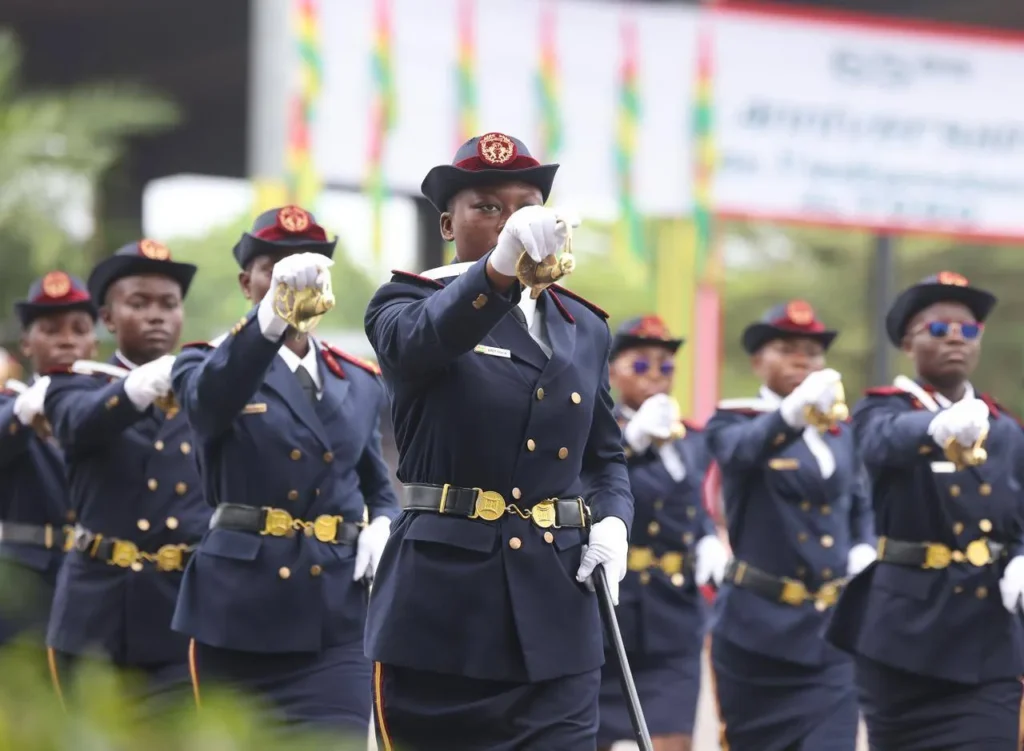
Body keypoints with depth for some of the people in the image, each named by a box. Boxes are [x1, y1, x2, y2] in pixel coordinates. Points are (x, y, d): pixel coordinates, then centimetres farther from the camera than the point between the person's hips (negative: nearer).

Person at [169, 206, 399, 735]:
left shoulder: (361, 382, 15)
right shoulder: (208, 365, 2)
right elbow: (209, 399, -25)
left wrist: (381, 527, -1)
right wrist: (274, 313, -43)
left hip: (337, 612, 2)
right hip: (241, 606, -2)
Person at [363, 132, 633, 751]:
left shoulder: (586, 329, 16)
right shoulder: (410, 304, 1)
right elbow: (417, 343, -24)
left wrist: (613, 521, 1)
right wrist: (498, 267, -43)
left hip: (557, 610, 3)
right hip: (444, 606, -3)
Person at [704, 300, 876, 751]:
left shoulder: (841, 433, 13)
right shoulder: (735, 422, -2)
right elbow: (744, 449, -27)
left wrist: (864, 550, 3)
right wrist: (793, 412, -49)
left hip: (830, 631, 3)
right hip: (759, 628, -3)